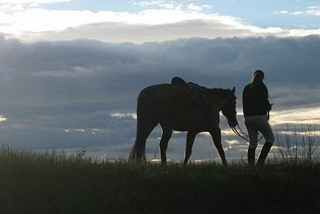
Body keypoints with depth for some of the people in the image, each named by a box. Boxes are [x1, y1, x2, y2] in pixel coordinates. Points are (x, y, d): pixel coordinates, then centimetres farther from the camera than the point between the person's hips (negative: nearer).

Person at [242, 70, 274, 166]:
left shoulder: (246, 88, 15)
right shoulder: (261, 86, -3)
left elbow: (244, 104, 14)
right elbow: (265, 101, -9)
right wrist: (268, 107, 10)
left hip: (247, 118, 6)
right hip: (259, 116, -6)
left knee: (252, 143, 8)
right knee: (270, 138, 5)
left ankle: (250, 165, -2)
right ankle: (260, 162, -9)